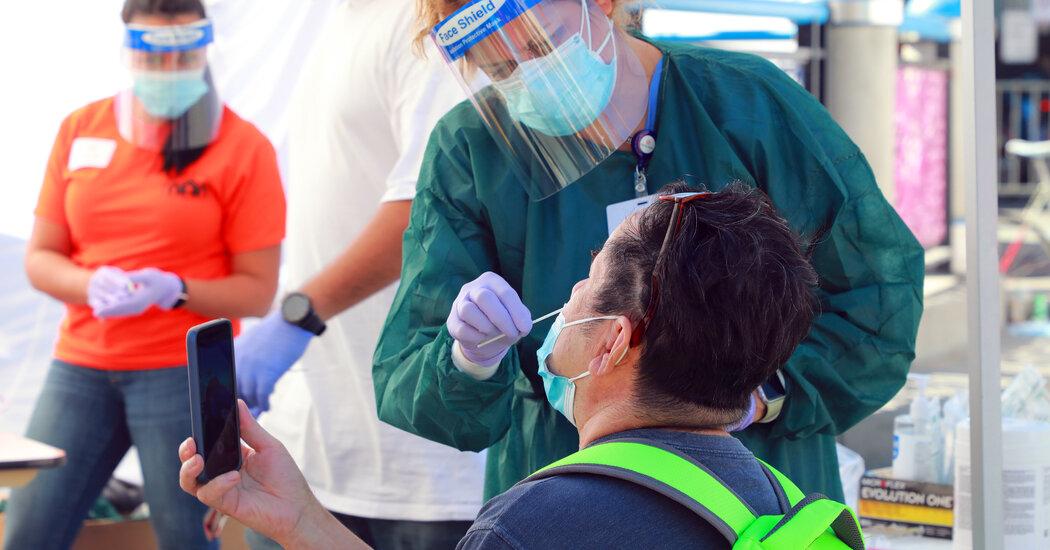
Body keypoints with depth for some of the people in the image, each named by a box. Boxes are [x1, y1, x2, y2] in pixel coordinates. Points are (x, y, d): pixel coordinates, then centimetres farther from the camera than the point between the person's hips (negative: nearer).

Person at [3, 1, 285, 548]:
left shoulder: (243, 148, -2)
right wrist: (92, 286, -12)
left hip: (184, 372, -4)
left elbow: (257, 290, -4)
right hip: (80, 361, 4)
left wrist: (173, 291, -21)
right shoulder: (81, 130, 9)